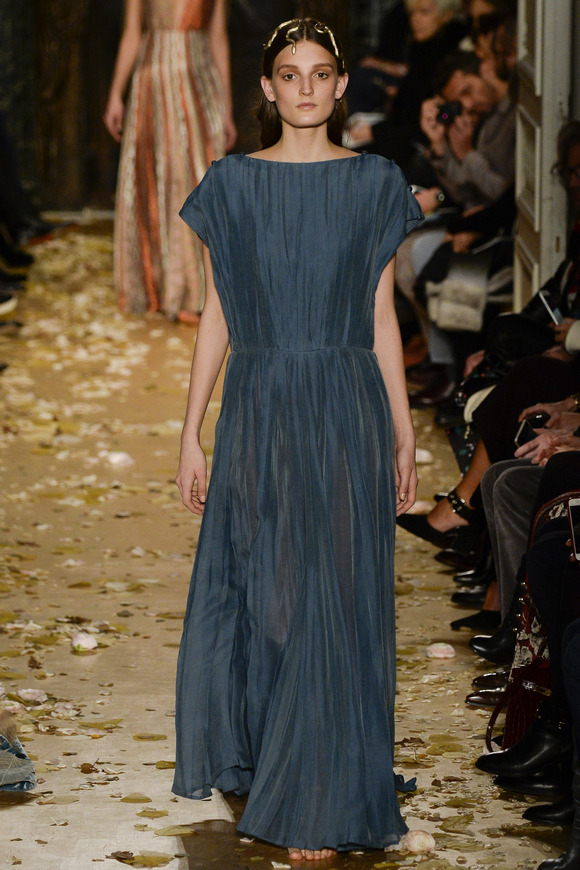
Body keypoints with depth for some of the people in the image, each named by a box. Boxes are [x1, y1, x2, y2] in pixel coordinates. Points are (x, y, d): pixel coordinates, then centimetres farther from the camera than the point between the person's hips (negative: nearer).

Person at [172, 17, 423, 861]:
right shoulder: (232, 184, 2)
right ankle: (261, 758, 31)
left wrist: (404, 434, 5)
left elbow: (381, 315, 6)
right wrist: (191, 433, 1)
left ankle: (319, 804, 12)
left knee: (335, 604, 1)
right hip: (259, 409, 1)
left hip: (347, 412, -1)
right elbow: (215, 314, 4)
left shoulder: (375, 183, 2)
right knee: (254, 596, 7)